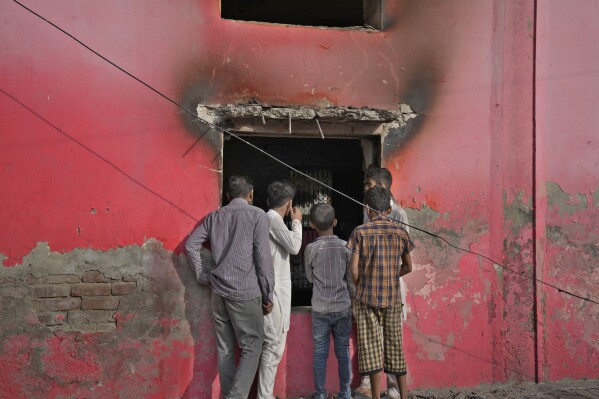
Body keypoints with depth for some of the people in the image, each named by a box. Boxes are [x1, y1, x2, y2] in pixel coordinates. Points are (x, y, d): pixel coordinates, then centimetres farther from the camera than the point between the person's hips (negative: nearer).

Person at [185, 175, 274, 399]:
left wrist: (203, 276, 13)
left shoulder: (215, 216, 12)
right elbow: (263, 257, -8)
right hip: (246, 292, -5)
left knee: (225, 349, 10)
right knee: (251, 347, 1)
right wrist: (268, 295, -2)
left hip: (219, 291, 5)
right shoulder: (257, 215, -3)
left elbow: (191, 244, 8)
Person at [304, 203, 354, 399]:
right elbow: (352, 280, 0)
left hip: (320, 309, -1)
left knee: (320, 353, 6)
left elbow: (310, 277, 5)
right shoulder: (345, 247, -6)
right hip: (343, 308, 1)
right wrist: (353, 301, 12)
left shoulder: (310, 249, -7)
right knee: (343, 352, 9)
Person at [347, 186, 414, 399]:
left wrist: (360, 288, 8)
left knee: (372, 349, 1)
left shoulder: (360, 232, -6)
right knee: (394, 346, 13)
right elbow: (407, 267, 10)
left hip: (367, 298, -3)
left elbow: (354, 269, -9)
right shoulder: (400, 232, 2)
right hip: (393, 298, 3)